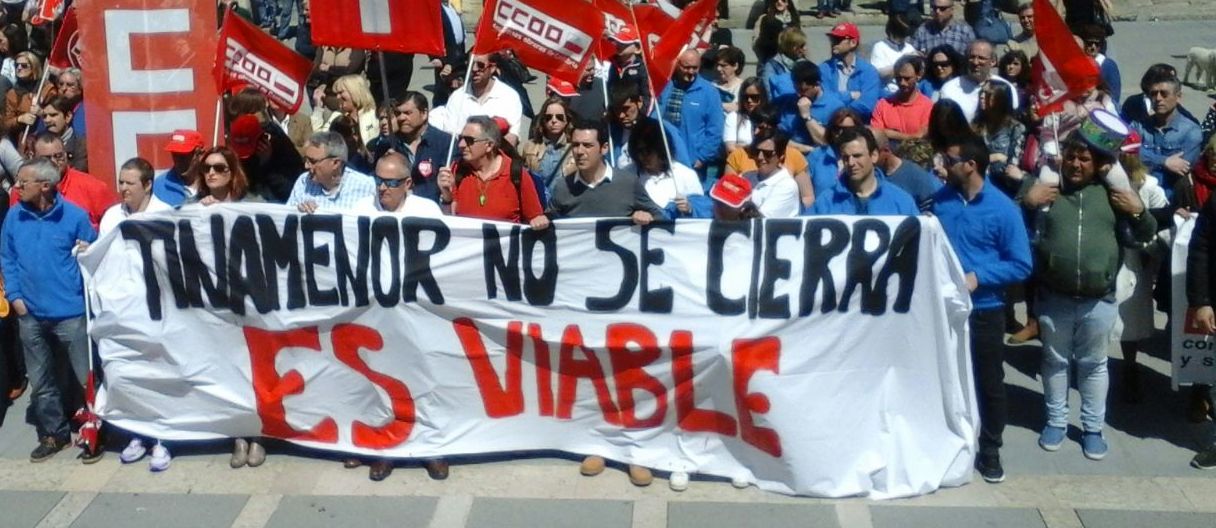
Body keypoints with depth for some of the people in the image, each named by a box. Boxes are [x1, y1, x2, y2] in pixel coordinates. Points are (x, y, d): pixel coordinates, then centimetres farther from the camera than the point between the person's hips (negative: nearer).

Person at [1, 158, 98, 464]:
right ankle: (53, 433, 28)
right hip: (30, 314, 4)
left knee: (85, 377, 3)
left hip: (71, 312, -4)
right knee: (41, 381, 15)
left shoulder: (74, 215, -9)